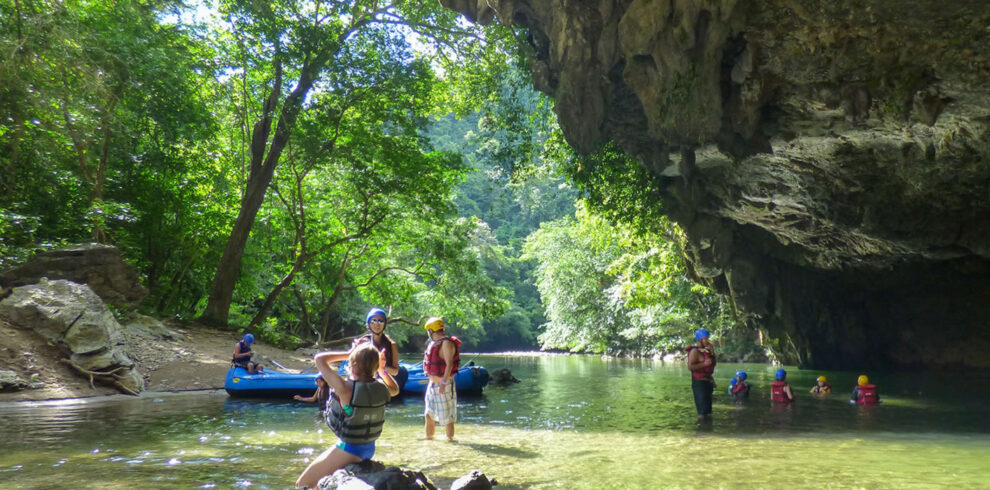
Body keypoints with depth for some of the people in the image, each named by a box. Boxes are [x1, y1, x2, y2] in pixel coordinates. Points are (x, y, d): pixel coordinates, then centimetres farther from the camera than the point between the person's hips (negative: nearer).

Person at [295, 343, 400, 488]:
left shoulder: (346, 389, -27)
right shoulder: (381, 388, -10)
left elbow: (319, 359, -19)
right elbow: (395, 390, 17)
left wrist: (348, 353, -13)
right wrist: (382, 369, 9)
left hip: (348, 450, -7)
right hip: (370, 449, 7)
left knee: (302, 484, 10)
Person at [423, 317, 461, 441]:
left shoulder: (447, 343, -17)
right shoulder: (433, 343, 11)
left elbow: (449, 364, -24)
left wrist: (443, 383, -28)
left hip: (444, 385, -9)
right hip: (432, 384, 9)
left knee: (447, 417, 0)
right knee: (428, 415, 15)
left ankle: (450, 440, 11)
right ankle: (429, 439, 27)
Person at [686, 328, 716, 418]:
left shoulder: (706, 351, 12)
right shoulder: (694, 351, -14)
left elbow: (713, 364, 15)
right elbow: (690, 366, -23)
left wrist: (712, 351, 4)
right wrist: (704, 364, -25)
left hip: (708, 381, 9)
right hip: (699, 382, -9)